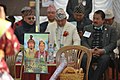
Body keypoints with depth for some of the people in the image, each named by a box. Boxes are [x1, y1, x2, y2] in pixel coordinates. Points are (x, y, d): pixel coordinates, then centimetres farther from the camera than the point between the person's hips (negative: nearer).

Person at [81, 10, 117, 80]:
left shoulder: (111, 30, 15)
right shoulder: (87, 28, 22)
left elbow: (113, 43, 4)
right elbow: (84, 41, 11)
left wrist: (102, 50, -14)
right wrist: (90, 50, -10)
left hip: (104, 53, -1)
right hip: (90, 52, 2)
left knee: (104, 59, -37)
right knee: (84, 58, -33)